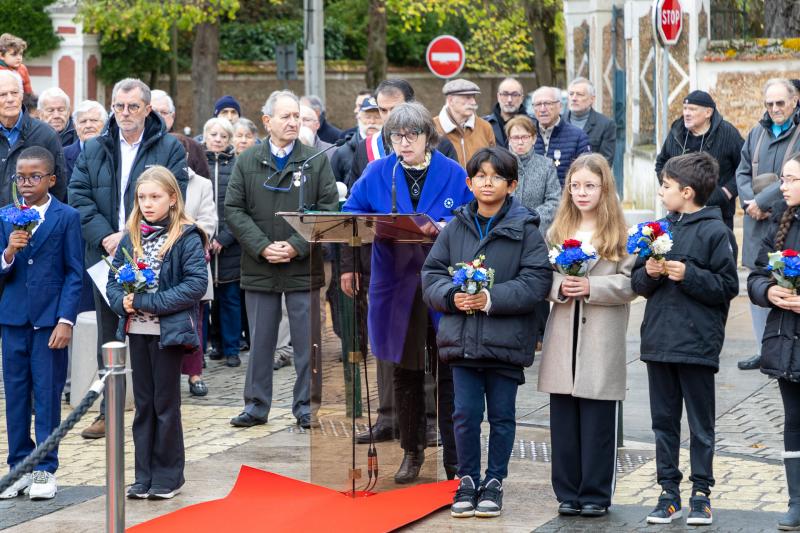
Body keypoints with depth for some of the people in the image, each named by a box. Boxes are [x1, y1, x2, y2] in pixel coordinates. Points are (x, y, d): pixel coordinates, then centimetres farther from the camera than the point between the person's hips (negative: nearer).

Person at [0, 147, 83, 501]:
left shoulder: (67, 217, -2)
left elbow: (74, 273, -4)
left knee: (47, 395, 0)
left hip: (50, 319, -3)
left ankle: (45, 470, 7)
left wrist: (66, 320, -11)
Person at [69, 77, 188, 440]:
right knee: (109, 336, 9)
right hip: (107, 256, 3)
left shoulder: (170, 149, 0)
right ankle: (109, 411, 16)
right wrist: (105, 236, -12)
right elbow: (79, 196, 2)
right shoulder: (94, 150, 10)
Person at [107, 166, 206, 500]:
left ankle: (168, 476, 14)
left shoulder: (186, 237, -8)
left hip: (169, 331, -5)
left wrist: (149, 302, -19)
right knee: (143, 403, 11)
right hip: (137, 331, 5)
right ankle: (144, 476, 18)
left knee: (166, 404, 3)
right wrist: (122, 300, -13)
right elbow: (113, 279, 9)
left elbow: (196, 284, -16)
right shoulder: (131, 238, 7)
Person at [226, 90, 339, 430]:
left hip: (304, 267, -1)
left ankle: (306, 405, 11)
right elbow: (234, 211, 0)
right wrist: (263, 247, -12)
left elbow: (328, 210, -3)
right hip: (259, 268, 1)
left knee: (307, 341, 2)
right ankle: (256, 405, 16)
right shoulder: (247, 162, 5)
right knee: (260, 341, 8)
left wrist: (296, 247, -13)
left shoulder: (317, 162, 2)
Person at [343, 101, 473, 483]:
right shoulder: (377, 174, 5)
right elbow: (351, 216, 10)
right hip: (397, 286, 2)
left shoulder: (454, 175, 0)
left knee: (449, 375, 0)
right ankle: (412, 452, 23)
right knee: (405, 373, 10)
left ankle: (456, 460, 6)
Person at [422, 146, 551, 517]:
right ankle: (468, 481, 19)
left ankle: (494, 482, 21)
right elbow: (432, 274, 8)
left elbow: (536, 281, -11)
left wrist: (492, 299, -20)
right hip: (462, 338, 2)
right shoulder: (456, 227, 7)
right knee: (465, 414, 5)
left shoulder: (525, 229, -4)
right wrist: (452, 296, -12)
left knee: (501, 415, 8)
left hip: (506, 341, -2)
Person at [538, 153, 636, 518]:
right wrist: (558, 287, -11)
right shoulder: (557, 231, 12)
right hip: (563, 340, 4)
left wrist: (591, 287, -18)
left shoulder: (620, 234, -1)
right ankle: (568, 492, 15)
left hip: (602, 343, -4)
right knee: (564, 420, 6)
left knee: (598, 423, 1)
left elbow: (630, 283, -7)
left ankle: (596, 494, 10)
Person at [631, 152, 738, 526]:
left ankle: (701, 493, 12)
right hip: (659, 341, 6)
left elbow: (728, 286, -10)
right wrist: (649, 273, -7)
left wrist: (689, 275, -19)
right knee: (664, 421, 10)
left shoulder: (715, 232, -7)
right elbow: (636, 282, 13)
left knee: (700, 425, 4)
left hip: (697, 343, -6)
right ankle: (669, 492, 16)